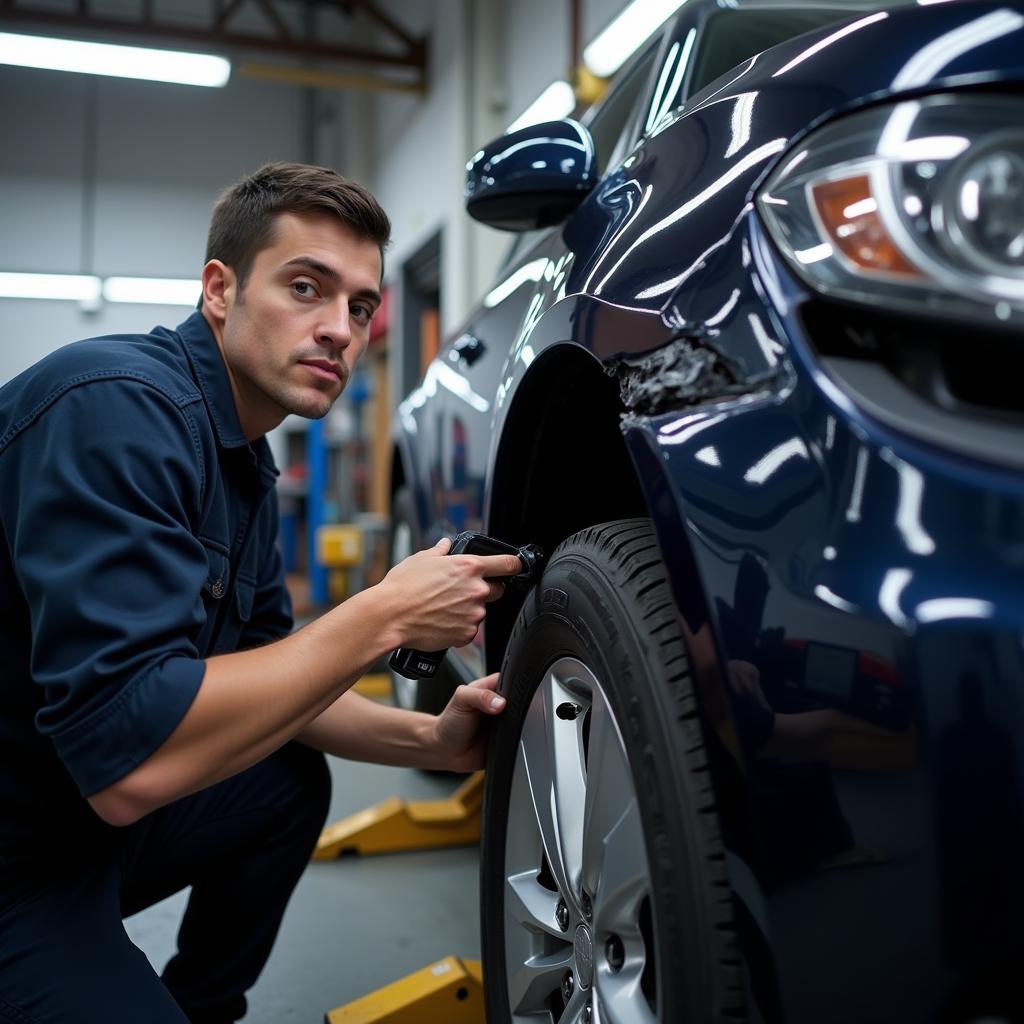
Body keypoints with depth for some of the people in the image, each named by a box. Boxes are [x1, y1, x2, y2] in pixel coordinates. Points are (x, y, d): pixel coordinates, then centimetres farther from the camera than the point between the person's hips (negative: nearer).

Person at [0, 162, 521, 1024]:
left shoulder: (243, 455, 6)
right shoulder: (119, 405, -23)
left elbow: (266, 678, 14)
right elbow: (127, 757, -31)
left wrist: (427, 741, -1)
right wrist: (383, 618, -24)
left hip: (88, 815, 10)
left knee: (292, 781, 18)